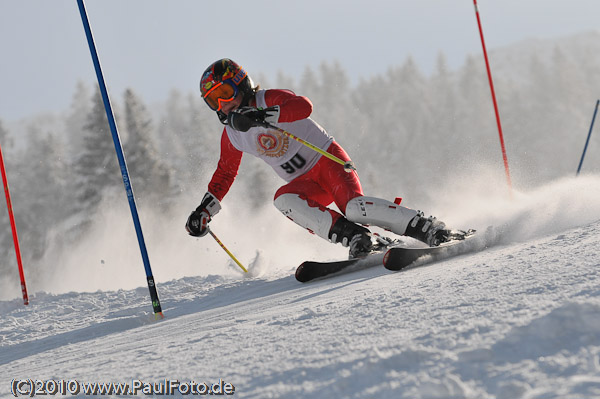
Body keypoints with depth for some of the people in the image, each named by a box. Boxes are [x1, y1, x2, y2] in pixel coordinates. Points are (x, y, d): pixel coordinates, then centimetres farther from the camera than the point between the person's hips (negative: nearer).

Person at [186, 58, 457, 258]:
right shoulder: (231, 135, 7)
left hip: (327, 158, -6)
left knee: (354, 207, -30)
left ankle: (426, 227, -22)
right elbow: (225, 174, 22)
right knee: (283, 199, -28)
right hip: (306, 183, 6)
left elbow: (303, 106, -34)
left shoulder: (269, 100, -13)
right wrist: (205, 209, 15)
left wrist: (262, 116, -45)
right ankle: (355, 237, -32)